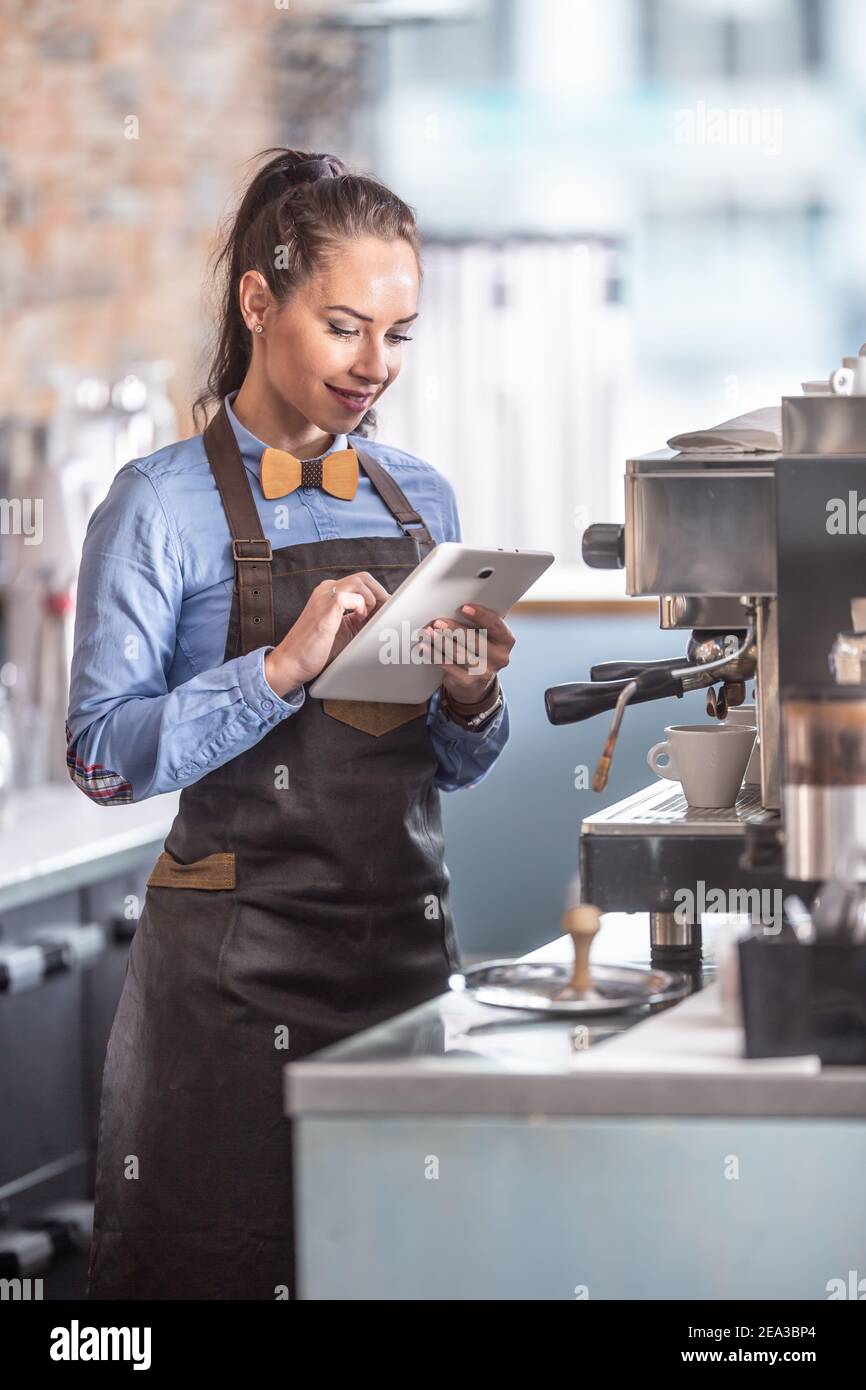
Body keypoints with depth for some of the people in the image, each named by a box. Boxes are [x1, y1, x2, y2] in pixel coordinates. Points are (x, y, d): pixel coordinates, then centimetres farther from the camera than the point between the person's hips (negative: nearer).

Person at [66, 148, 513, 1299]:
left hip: (410, 936, 5)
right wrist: (284, 668, -21)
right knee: (231, 1262, 1)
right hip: (236, 967, -5)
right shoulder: (165, 505, -5)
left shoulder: (421, 499, 11)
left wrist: (471, 701, -4)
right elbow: (104, 754, -14)